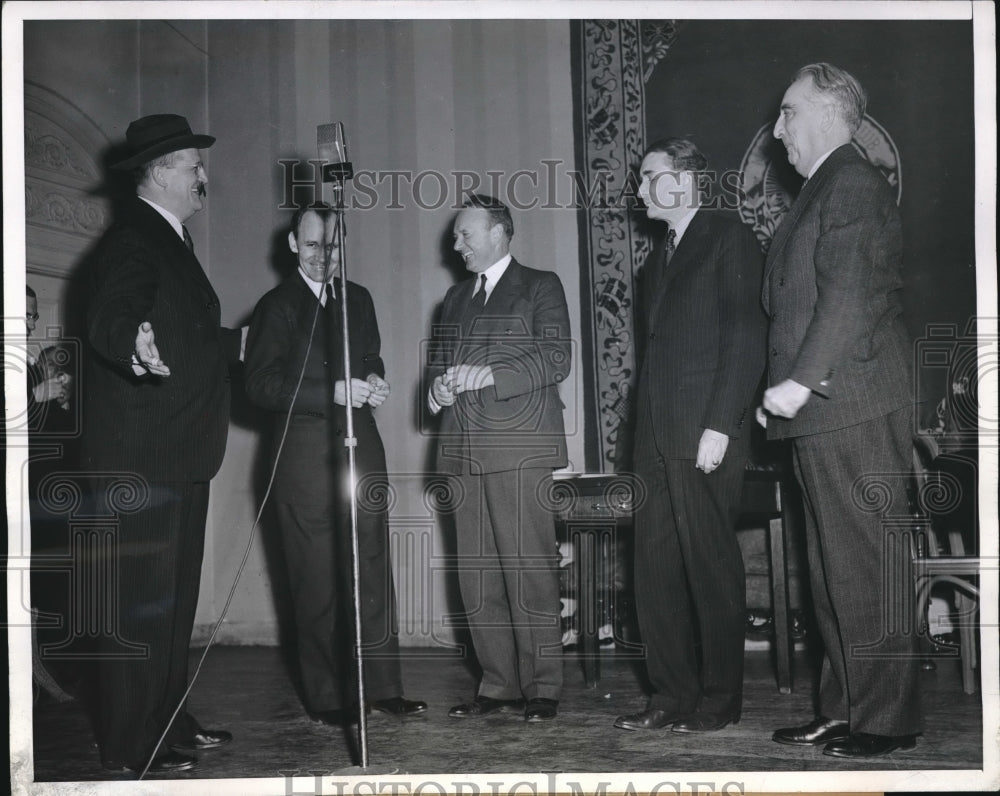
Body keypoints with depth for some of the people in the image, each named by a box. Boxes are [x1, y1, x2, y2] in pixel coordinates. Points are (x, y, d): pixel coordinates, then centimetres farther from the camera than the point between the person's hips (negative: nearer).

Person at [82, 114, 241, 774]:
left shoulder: (171, 239, 18)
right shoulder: (132, 239, -13)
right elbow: (109, 322, -28)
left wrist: (236, 342, 39)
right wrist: (136, 349, -49)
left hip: (179, 455, 11)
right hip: (139, 455, -11)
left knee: (176, 596, 17)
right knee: (141, 601, -7)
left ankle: (169, 722, 28)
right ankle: (129, 747, 0)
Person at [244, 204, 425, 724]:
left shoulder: (358, 299, 18)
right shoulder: (276, 306, 2)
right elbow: (261, 386, -6)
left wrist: (373, 380, 6)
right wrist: (332, 392, -15)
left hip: (360, 443, 5)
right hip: (305, 452, -4)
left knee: (374, 570, 2)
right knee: (317, 580, -2)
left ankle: (382, 687, 7)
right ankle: (327, 697, 5)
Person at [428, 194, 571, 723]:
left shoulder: (540, 287, 7)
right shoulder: (456, 298, 24)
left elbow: (556, 360, -5)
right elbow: (440, 361, 29)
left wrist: (490, 375, -15)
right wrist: (437, 390, 6)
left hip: (519, 447, -6)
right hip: (464, 450, 6)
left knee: (529, 568, -8)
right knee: (476, 574, 2)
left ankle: (542, 687, -2)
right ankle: (498, 684, 9)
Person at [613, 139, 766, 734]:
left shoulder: (730, 240, -1)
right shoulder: (660, 259, 23)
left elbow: (746, 339, -10)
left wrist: (719, 427, -17)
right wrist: (646, 434, 10)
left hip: (706, 438, -8)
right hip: (656, 440, 8)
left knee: (712, 568, -2)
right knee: (657, 572, 6)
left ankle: (719, 700, 6)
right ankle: (673, 696, 13)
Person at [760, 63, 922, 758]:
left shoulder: (854, 184, -8)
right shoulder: (820, 192, 23)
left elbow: (852, 296, -19)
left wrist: (800, 381, -20)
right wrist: (785, 392, 14)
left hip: (855, 412, -10)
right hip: (820, 415, 10)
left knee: (867, 566, -6)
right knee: (833, 571, 11)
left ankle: (888, 719, 1)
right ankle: (844, 710, 17)